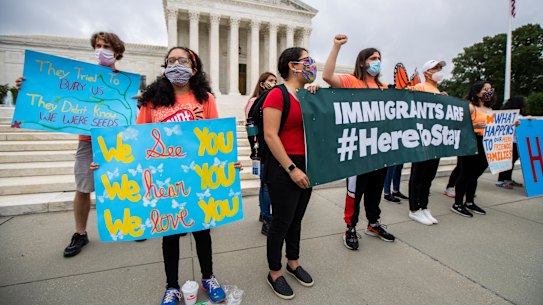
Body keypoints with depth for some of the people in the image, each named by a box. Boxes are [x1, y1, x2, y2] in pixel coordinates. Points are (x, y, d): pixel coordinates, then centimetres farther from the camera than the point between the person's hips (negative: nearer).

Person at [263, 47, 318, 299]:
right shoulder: (277, 94, -12)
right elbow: (270, 135, -19)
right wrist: (291, 168, -20)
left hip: (305, 165, 8)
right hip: (283, 167, -7)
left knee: (296, 218, 19)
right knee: (281, 221, 5)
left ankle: (293, 263, 39)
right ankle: (274, 273, 27)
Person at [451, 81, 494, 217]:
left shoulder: (490, 109, 17)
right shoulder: (470, 106, -6)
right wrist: (474, 126, -31)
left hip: (484, 145, 8)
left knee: (474, 174, 13)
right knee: (466, 173, -4)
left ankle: (469, 202, 24)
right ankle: (457, 204, 4)